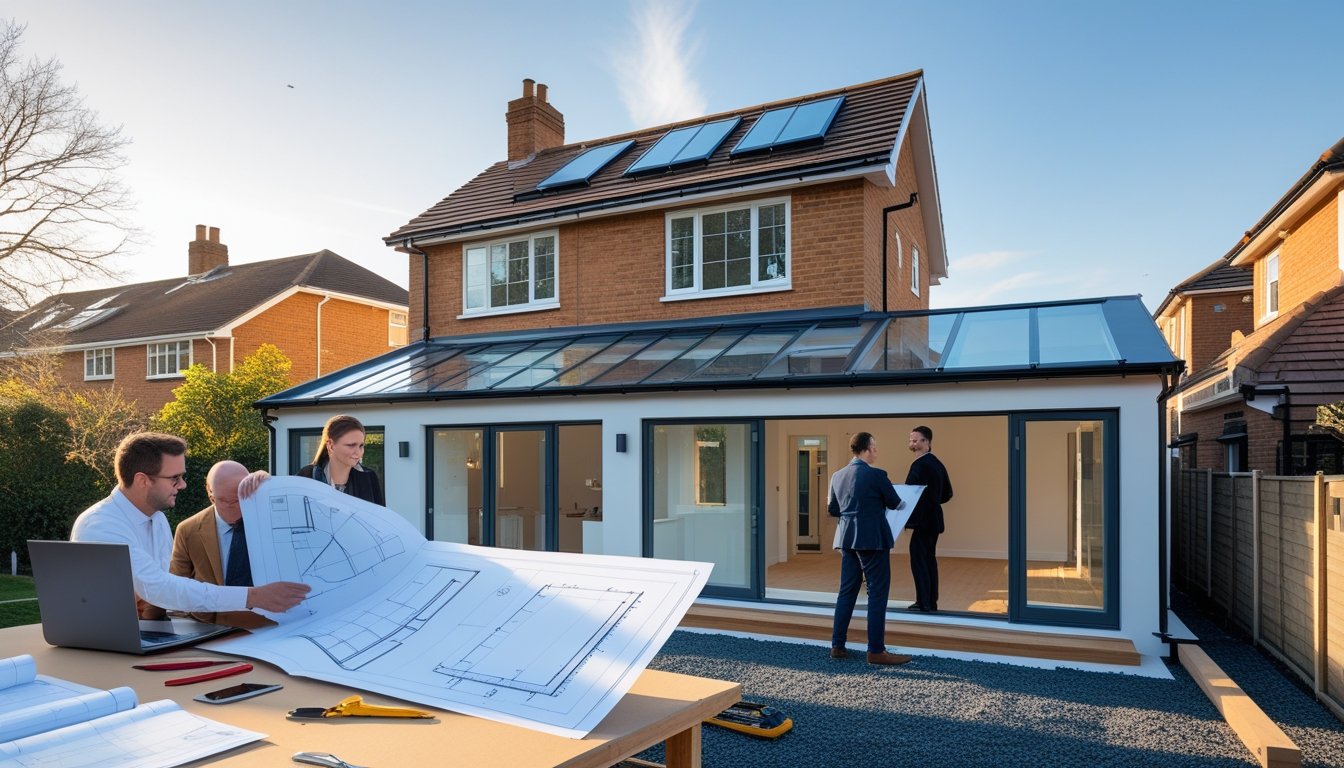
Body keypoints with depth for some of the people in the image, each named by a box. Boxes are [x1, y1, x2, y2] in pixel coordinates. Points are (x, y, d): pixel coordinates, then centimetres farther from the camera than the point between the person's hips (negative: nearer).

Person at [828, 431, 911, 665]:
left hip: (847, 539, 7)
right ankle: (876, 651, 5)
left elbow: (832, 509, 14)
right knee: (877, 593, 2)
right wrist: (878, 503, 20)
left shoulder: (838, 475, 6)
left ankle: (837, 646, 16)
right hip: (872, 539, -7)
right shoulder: (876, 475, -14)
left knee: (847, 591, 13)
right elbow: (895, 503, -2)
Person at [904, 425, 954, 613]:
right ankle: (932, 602, 21)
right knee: (929, 559, 14)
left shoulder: (920, 465, -18)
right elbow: (947, 493, 17)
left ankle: (923, 603, -2)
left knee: (918, 560, -4)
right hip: (934, 519, 10)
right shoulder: (937, 463, 11)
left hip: (922, 521, -10)